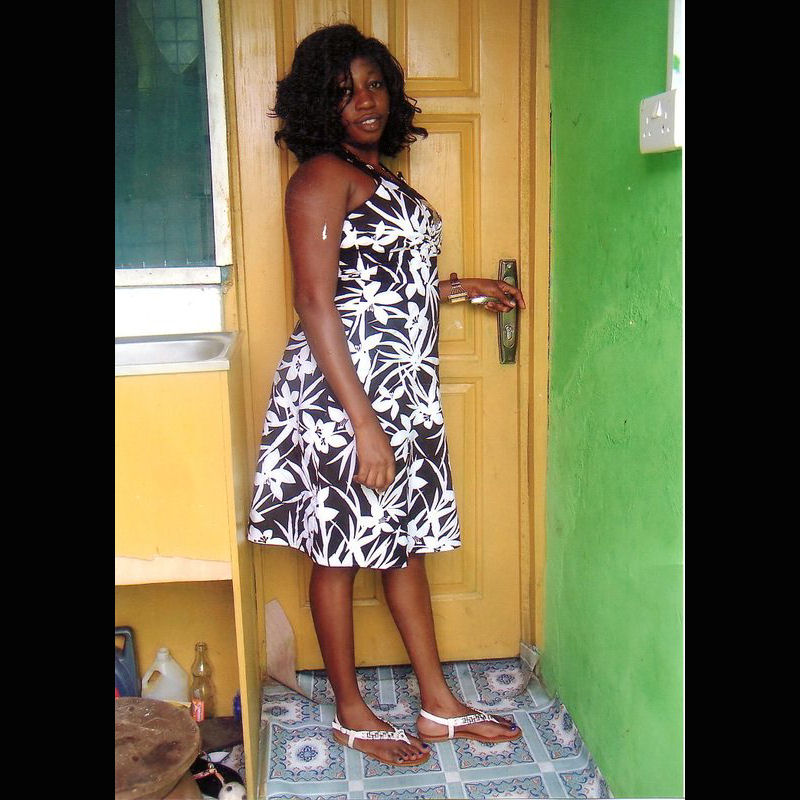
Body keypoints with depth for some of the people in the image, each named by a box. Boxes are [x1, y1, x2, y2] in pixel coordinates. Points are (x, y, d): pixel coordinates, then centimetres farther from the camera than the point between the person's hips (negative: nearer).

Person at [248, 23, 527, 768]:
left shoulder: (384, 176, 15)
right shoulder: (322, 176, -11)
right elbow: (317, 304, -19)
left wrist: (465, 287, 30)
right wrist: (363, 421, -23)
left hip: (404, 392, 9)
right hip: (342, 392, -9)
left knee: (405, 540, 15)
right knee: (340, 551, 6)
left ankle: (438, 703, 29)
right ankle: (351, 714, 24)